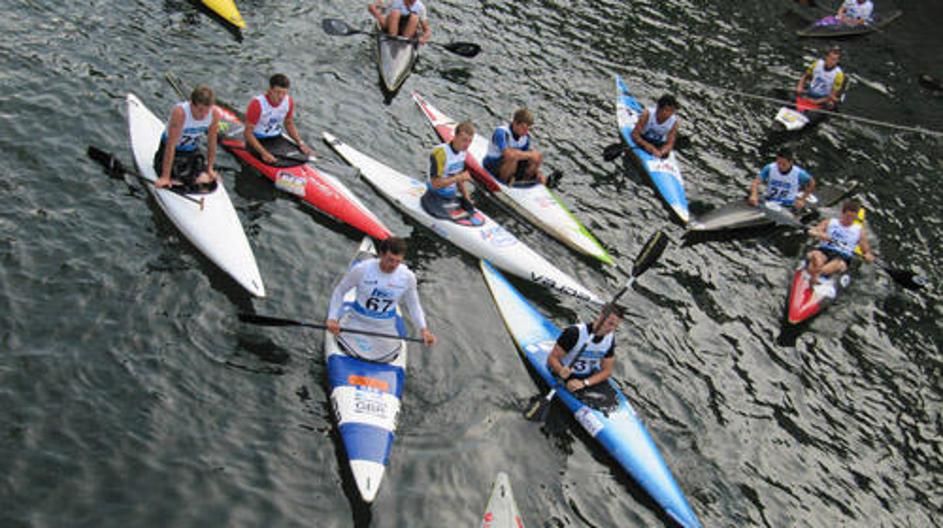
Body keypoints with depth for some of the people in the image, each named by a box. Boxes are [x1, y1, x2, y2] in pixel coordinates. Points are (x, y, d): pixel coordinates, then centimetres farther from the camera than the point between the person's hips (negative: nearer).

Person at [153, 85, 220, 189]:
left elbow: (211, 143, -7)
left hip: (193, 150, 4)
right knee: (175, 183, -15)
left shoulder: (214, 114, -22)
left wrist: (210, 168, -2)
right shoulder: (180, 112, -35)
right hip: (173, 151, -4)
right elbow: (171, 146, -33)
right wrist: (165, 177, -32)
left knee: (204, 180, -11)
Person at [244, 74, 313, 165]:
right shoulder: (257, 104, -21)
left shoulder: (289, 101, -4)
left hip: (277, 138, 5)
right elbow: (248, 133, -19)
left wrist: (300, 143, -3)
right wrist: (263, 153, -30)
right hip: (259, 141, -5)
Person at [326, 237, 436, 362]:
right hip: (358, 319, -1)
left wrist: (424, 329, -9)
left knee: (387, 357, -8)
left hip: (385, 325, 2)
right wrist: (332, 319, -13)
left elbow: (413, 304, 2)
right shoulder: (362, 269, -20)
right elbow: (339, 291, -7)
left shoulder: (408, 277, -13)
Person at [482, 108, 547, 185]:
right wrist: (530, 155, -30)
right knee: (513, 157, -36)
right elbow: (508, 153, -41)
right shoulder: (501, 132, -26)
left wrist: (537, 172, -13)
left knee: (537, 155, -10)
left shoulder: (526, 136, -4)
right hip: (492, 168, -7)